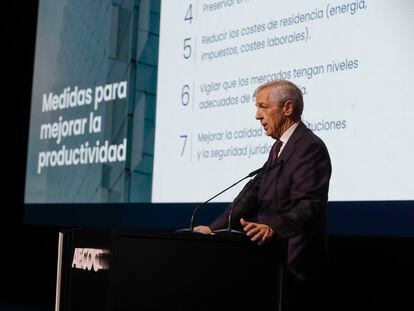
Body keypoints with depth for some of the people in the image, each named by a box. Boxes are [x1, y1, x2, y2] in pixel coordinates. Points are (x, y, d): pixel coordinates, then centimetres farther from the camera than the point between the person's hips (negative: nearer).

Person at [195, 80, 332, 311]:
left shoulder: (310, 147, -15)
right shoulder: (280, 147, 16)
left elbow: (308, 206, -27)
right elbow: (253, 192, 13)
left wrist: (272, 228, -44)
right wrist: (214, 228, 5)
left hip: (296, 263, -9)